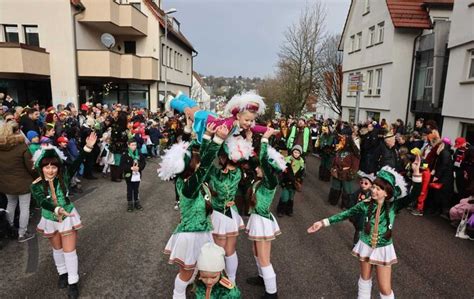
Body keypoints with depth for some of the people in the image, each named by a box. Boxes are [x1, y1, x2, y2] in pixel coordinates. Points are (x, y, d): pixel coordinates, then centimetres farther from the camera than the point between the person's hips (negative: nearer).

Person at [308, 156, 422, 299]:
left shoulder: (393, 206, -16)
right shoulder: (365, 205, -13)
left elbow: (413, 195, -25)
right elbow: (345, 214, -9)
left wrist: (416, 172, -38)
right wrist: (323, 222, -13)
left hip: (383, 250, -1)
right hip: (366, 246, 2)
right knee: (365, 279, 22)